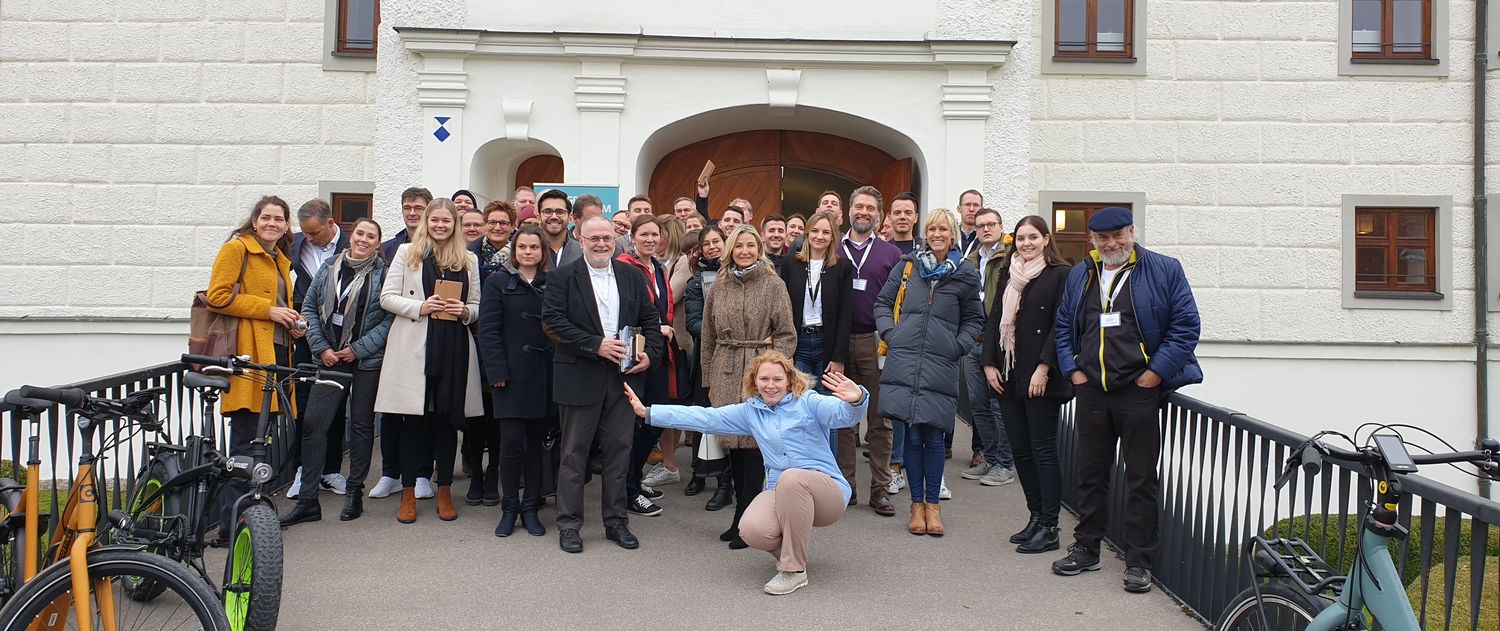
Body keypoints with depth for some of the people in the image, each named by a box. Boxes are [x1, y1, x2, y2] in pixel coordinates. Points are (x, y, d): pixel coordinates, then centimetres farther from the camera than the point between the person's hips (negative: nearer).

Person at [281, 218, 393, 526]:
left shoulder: (383, 273, -3)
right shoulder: (329, 268, 8)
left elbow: (391, 318, -8)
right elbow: (309, 308, 10)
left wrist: (358, 349, -11)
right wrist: (321, 348, -1)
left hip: (367, 361, -2)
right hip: (330, 359, 3)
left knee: (361, 424, 7)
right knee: (313, 422, -5)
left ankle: (354, 493, 19)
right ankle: (308, 499, 2)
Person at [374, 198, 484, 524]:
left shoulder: (469, 260, 13)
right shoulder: (407, 252, 8)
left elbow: (477, 306, 15)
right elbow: (387, 297, 3)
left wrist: (465, 311, -7)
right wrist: (420, 306, -12)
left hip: (454, 348, 2)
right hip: (414, 347, -1)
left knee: (448, 418, 5)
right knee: (413, 419, 1)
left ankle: (444, 491, 16)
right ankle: (408, 493, 12)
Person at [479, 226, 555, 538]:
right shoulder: (498, 282, 4)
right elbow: (488, 330, -2)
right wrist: (498, 372, -10)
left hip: (545, 374, 2)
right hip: (512, 374, -2)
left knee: (537, 441, 7)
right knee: (512, 441, -5)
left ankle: (530, 508, 17)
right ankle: (509, 509, 11)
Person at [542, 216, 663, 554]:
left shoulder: (633, 276, 11)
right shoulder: (562, 277, -1)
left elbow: (650, 319, 13)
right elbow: (553, 320, -11)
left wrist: (650, 354, -4)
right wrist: (596, 345, -18)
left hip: (624, 375, 3)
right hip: (580, 377, -3)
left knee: (619, 450, 9)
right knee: (574, 451, 5)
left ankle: (616, 521, 20)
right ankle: (569, 524, 15)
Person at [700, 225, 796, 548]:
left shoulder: (774, 286, 0)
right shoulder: (718, 289, 11)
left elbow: (787, 334, -2)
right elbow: (709, 338, 14)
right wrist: (710, 381, 12)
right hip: (726, 376, 4)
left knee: (754, 446, -4)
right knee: (734, 446, 7)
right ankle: (743, 517, 19)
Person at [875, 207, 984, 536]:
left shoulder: (965, 274, 7)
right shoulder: (907, 265, 8)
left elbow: (974, 320, 16)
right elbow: (883, 303, 14)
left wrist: (959, 345, 1)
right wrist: (890, 333, 0)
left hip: (942, 365, 0)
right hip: (904, 360, 1)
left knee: (933, 435, 1)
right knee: (912, 434, 2)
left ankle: (933, 503, 16)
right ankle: (917, 503, 14)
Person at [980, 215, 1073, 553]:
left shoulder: (1059, 275, -4)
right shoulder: (1008, 274, 14)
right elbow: (994, 319, 13)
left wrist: (1043, 368, -16)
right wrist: (989, 363, 4)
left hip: (1040, 377, -6)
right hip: (1007, 374, 6)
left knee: (1043, 451, -2)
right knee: (1020, 449, 9)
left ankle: (1049, 527, 4)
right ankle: (1036, 517, 20)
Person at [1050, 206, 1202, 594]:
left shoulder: (1164, 271, -1)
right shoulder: (1080, 275, 12)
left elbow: (1186, 325, -5)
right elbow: (1063, 325, 18)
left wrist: (1156, 373, -10)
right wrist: (1072, 369, 6)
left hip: (1139, 391, -4)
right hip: (1091, 389, 4)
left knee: (1141, 478, 2)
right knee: (1090, 472, 12)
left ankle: (1139, 562, 10)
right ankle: (1086, 549, 24)